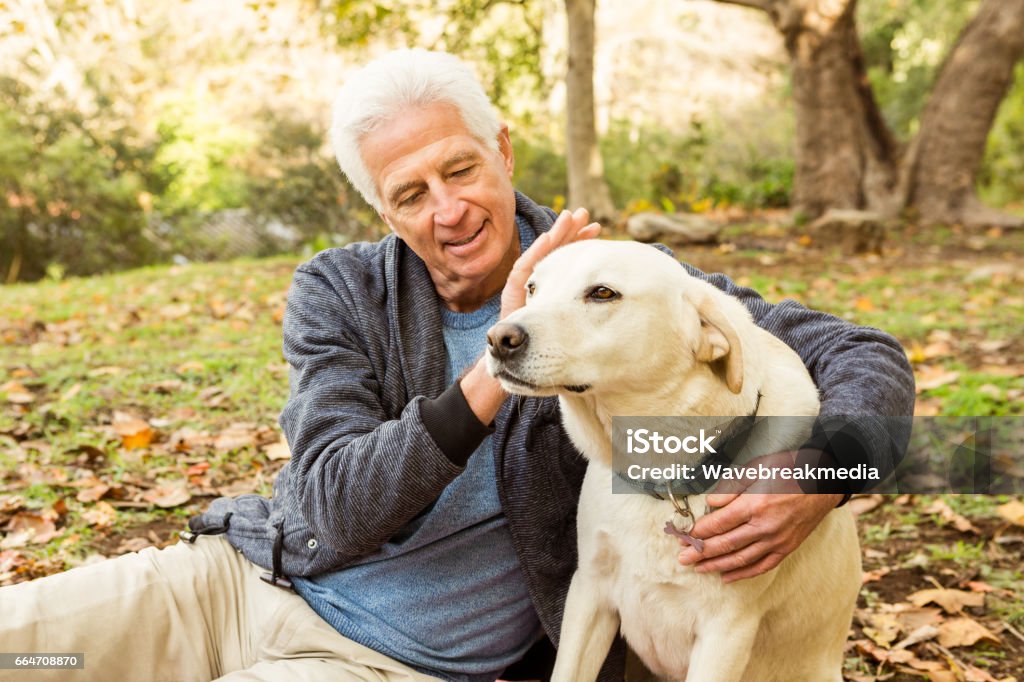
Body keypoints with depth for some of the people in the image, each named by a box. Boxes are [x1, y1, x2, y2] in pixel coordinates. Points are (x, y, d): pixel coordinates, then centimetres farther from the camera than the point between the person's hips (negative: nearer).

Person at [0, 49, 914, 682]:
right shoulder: (338, 293, -3)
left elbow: (865, 355, -7)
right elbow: (333, 518, -14)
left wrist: (821, 481, -30)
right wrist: (490, 375, -27)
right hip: (240, 576, 4)